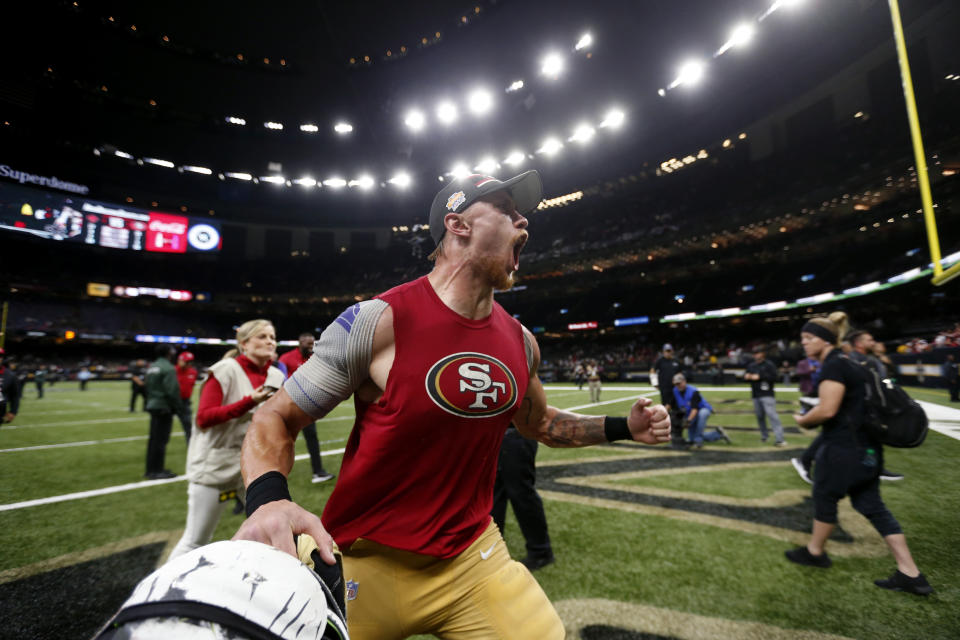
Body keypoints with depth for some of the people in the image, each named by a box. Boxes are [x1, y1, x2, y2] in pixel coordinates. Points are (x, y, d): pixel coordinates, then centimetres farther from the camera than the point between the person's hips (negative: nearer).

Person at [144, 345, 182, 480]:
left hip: (153, 406, 9)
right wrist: (176, 406, -7)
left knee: (154, 439, 15)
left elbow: (147, 386, 18)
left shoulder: (152, 367, 14)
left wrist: (150, 402, 21)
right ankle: (156, 471, 0)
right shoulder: (168, 368, -15)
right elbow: (172, 391, -20)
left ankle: (151, 469, 24)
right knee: (161, 439, -4)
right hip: (164, 408, -9)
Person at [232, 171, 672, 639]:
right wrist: (267, 499, -32)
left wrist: (624, 428, 4)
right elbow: (278, 418, -12)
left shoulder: (520, 342, -1)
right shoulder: (379, 322, -19)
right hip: (368, 564, -3)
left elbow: (537, 422, 15)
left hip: (472, 556, 4)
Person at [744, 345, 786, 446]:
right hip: (755, 395, 6)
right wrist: (746, 376, -1)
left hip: (767, 395, -6)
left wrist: (760, 377, -17)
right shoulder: (751, 365, 14)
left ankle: (779, 439, -14)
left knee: (771, 414, -14)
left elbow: (774, 377, -14)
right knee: (760, 416, 11)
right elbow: (746, 375, 22)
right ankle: (764, 435, 25)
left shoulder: (769, 364, -4)